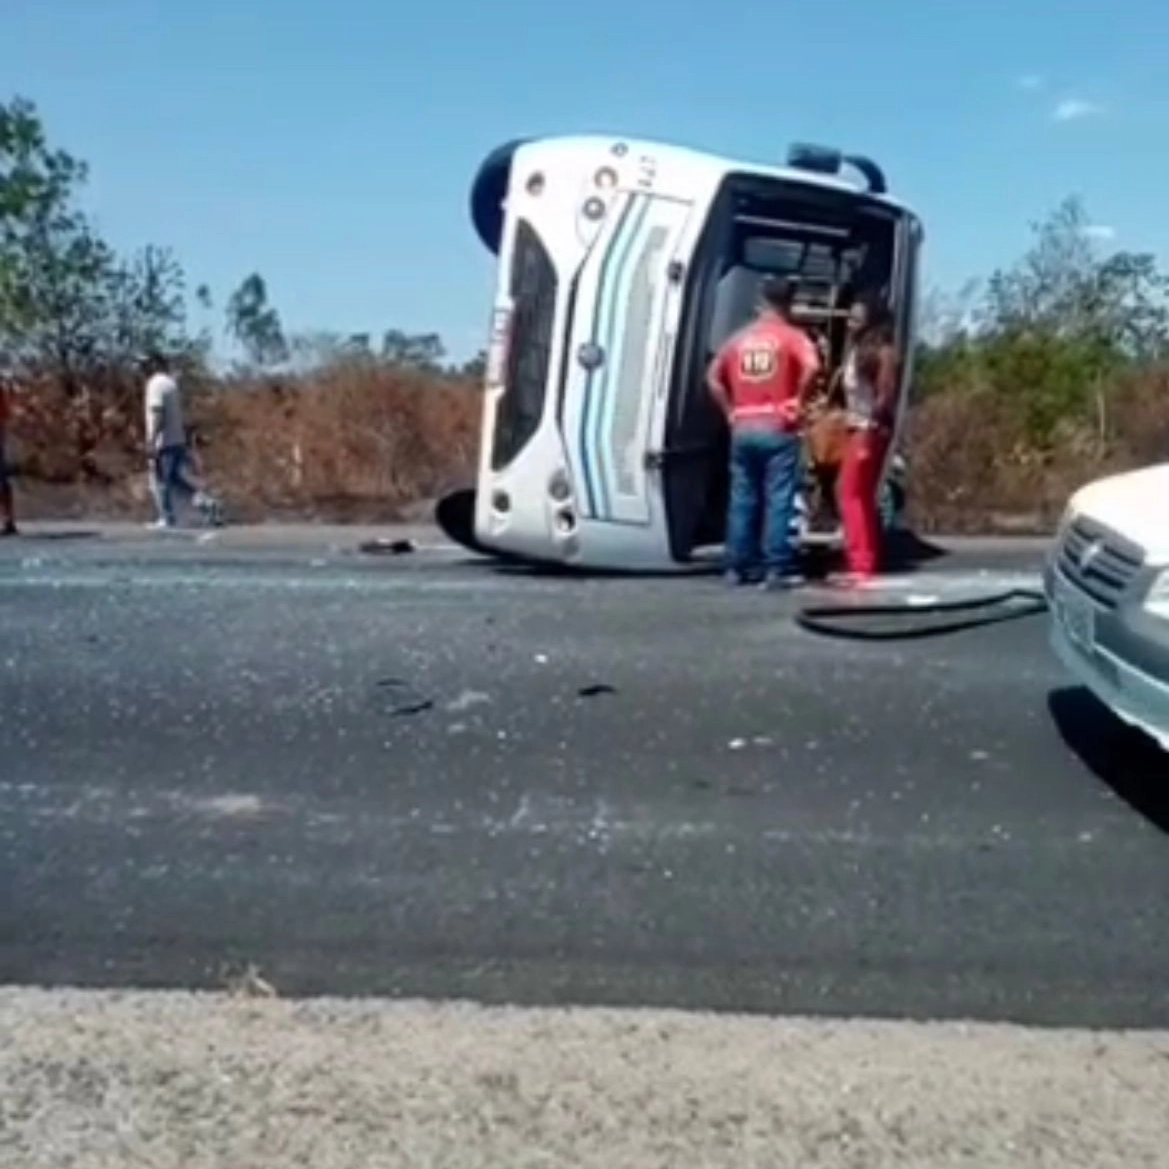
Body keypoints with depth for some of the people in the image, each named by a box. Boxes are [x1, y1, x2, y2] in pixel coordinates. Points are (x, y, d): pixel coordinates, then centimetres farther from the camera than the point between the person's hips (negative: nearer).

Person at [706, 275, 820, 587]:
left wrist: (730, 411, 12)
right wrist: (798, 402, -11)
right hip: (778, 430, -4)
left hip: (743, 430, 4)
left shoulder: (739, 338, 11)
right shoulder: (791, 336, -3)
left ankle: (738, 567, 13)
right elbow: (812, 367, -21)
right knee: (778, 501, -2)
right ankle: (777, 569, -4)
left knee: (742, 500, 10)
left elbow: (713, 377, 12)